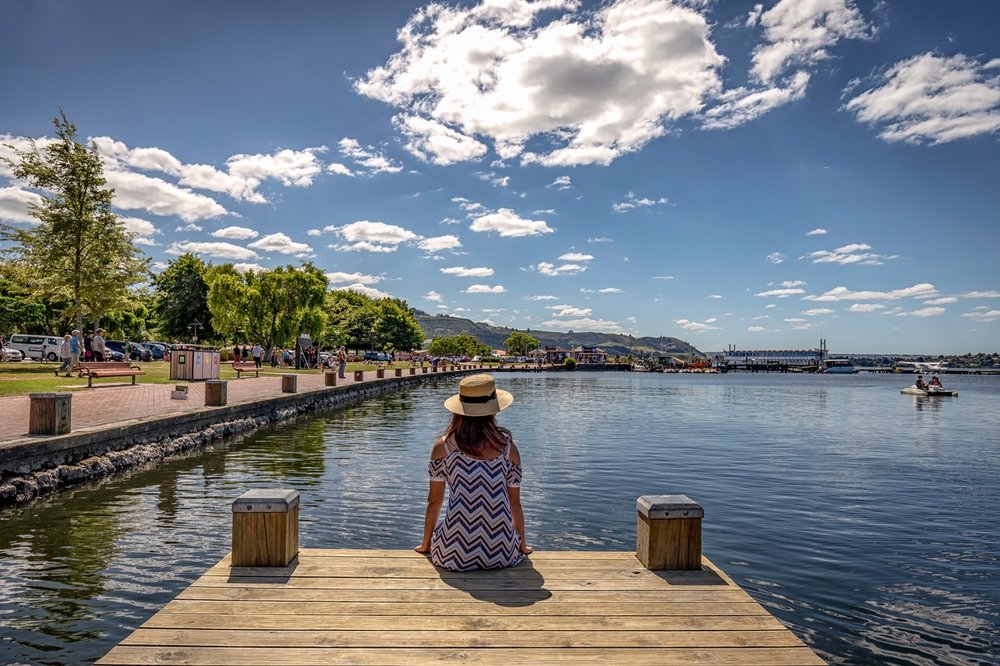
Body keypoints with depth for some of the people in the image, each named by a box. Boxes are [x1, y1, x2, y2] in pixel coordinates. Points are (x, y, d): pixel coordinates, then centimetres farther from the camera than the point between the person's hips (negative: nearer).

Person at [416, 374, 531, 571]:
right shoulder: (508, 447, -2)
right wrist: (523, 545, 22)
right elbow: (514, 502, 6)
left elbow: (434, 501, 5)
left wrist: (425, 544, 21)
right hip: (501, 554, 1)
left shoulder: (443, 446, -3)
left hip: (455, 555, 0)